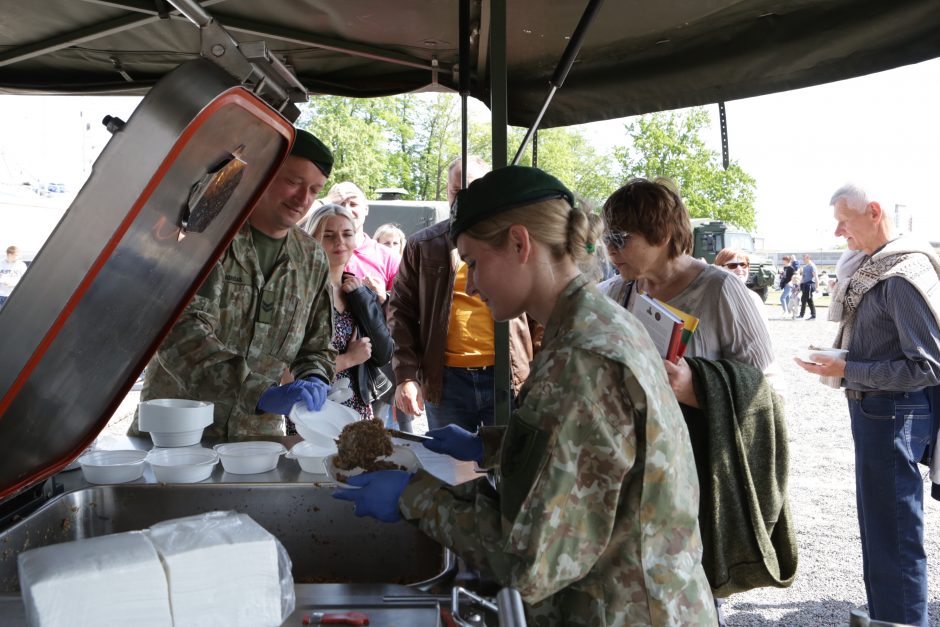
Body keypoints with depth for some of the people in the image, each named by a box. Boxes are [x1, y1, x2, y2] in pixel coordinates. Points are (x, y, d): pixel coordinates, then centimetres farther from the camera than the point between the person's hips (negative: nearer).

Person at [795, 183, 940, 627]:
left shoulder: (904, 276, -19)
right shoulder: (872, 266, 9)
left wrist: (846, 370, -21)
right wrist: (841, 360, 4)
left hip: (892, 415, -10)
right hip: (873, 409, 10)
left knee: (892, 540, -1)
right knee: (876, 528, 21)